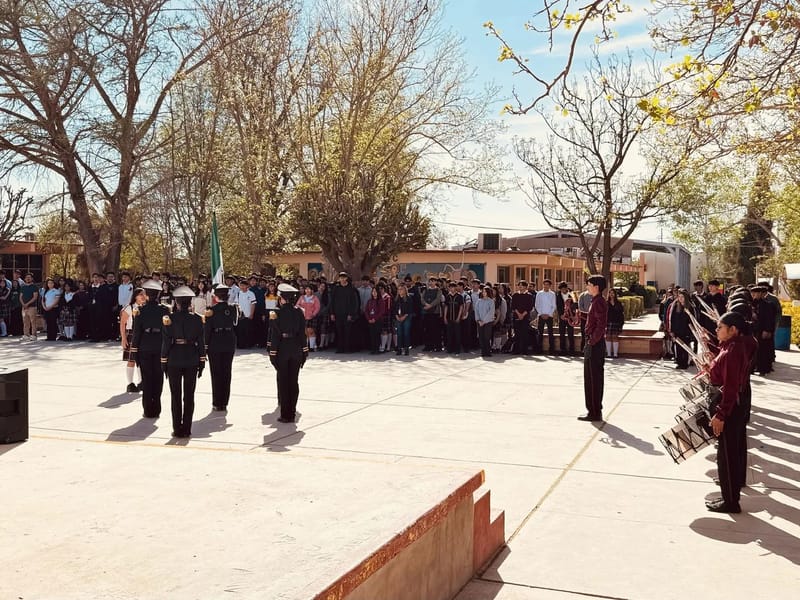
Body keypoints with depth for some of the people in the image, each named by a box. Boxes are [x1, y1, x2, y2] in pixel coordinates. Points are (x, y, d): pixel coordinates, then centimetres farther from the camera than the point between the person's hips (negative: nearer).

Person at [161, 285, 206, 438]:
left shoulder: (169, 319, -7)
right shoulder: (197, 319, -4)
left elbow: (166, 342, -5)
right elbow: (200, 341, -1)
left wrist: (164, 363, 2)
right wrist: (202, 362, 6)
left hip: (174, 360, -1)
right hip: (192, 360, 1)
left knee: (176, 396, 7)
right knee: (189, 396, 7)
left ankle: (177, 429, 8)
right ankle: (187, 429, 9)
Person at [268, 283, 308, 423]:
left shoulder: (278, 313, -10)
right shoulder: (299, 312, 0)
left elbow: (275, 334, -10)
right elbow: (302, 333, 3)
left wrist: (273, 353, -6)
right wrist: (304, 352, 9)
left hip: (282, 350, -3)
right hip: (296, 350, 3)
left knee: (283, 382, 4)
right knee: (293, 381, 10)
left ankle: (285, 414, 4)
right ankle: (292, 412, 13)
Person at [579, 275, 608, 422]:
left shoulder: (599, 302, -16)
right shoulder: (596, 301, 15)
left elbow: (601, 325, -24)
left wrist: (592, 341, -20)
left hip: (594, 345, -10)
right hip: (594, 343, 10)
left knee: (593, 378, -5)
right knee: (593, 378, 14)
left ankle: (594, 412, 1)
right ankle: (594, 411, 21)